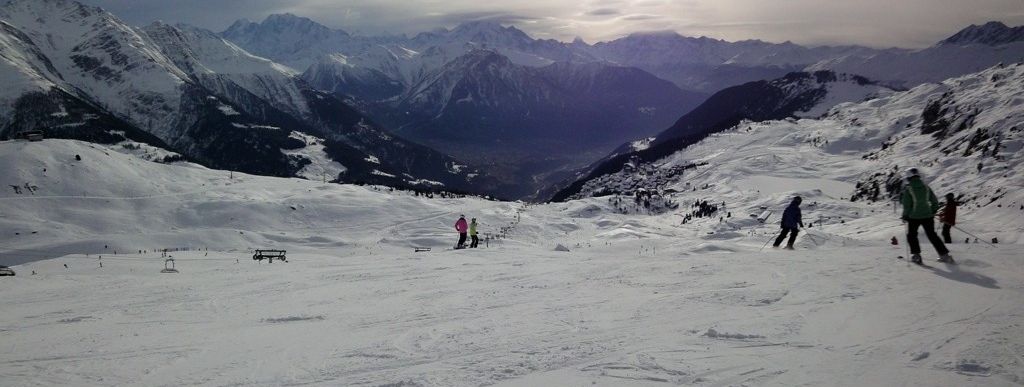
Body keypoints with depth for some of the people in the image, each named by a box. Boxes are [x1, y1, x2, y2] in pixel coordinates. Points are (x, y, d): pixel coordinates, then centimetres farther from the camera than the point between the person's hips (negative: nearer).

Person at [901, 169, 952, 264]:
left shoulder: (908, 189, -11)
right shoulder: (926, 187, 3)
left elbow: (906, 204, -12)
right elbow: (935, 201, 8)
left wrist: (905, 216, -1)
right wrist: (933, 211, 21)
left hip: (914, 217, -4)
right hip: (927, 216, 4)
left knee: (911, 235, 14)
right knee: (932, 235, 15)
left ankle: (916, 254, 4)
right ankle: (944, 254, 13)